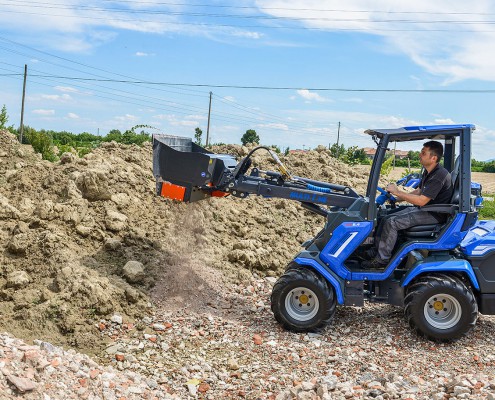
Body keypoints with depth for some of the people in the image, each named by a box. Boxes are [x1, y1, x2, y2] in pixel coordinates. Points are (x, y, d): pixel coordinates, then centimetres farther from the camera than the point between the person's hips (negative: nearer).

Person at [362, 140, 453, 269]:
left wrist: (397, 192, -20)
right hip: (423, 209, 10)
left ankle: (382, 259, -12)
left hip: (434, 214, -10)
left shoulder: (439, 175, -23)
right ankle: (376, 250, 8)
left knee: (391, 223, -21)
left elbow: (421, 200, -27)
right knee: (385, 219, 0)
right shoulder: (428, 172, 9)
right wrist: (398, 199, 10)